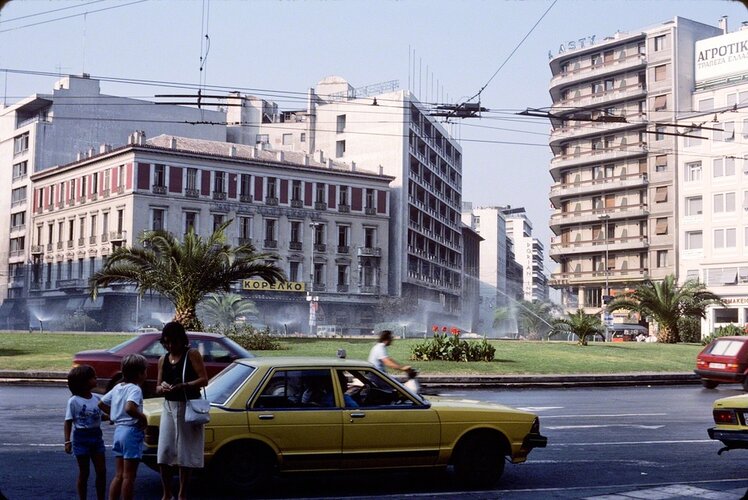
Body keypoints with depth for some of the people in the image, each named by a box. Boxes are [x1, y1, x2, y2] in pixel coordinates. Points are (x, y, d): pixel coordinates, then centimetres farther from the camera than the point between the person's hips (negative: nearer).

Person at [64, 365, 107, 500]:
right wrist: (67, 441, -13)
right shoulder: (74, 401, -12)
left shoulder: (97, 398, 3)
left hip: (96, 436, 5)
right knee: (84, 473, 5)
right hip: (81, 438, -5)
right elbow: (68, 422, -9)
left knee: (101, 471, 6)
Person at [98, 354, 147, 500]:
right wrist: (143, 418, -18)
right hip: (132, 431, -8)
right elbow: (129, 408, -33)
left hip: (118, 430, 8)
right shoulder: (135, 389, -15)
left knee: (119, 475, 13)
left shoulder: (117, 387, 11)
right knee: (129, 476, -1)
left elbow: (101, 404, 20)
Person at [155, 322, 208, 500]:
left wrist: (182, 386, -25)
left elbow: (204, 380, -12)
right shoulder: (163, 360, 10)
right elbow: (158, 387, 13)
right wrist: (162, 388, -11)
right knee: (164, 453, 1)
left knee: (186, 454, 0)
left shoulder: (192, 354, -5)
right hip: (169, 407, 5)